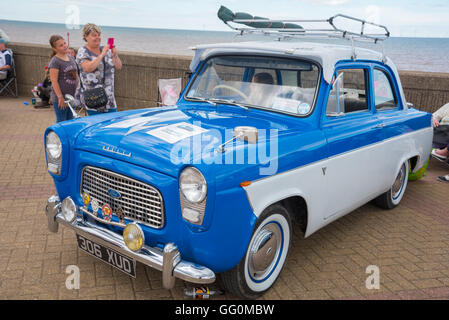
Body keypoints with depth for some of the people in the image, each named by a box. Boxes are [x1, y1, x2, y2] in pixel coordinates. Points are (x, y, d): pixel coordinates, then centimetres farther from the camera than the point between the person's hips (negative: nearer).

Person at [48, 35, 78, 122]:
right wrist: (60, 97, -19)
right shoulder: (55, 61, -12)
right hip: (60, 98, -7)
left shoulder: (71, 57, 10)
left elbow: (76, 76, 18)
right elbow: (54, 81, -16)